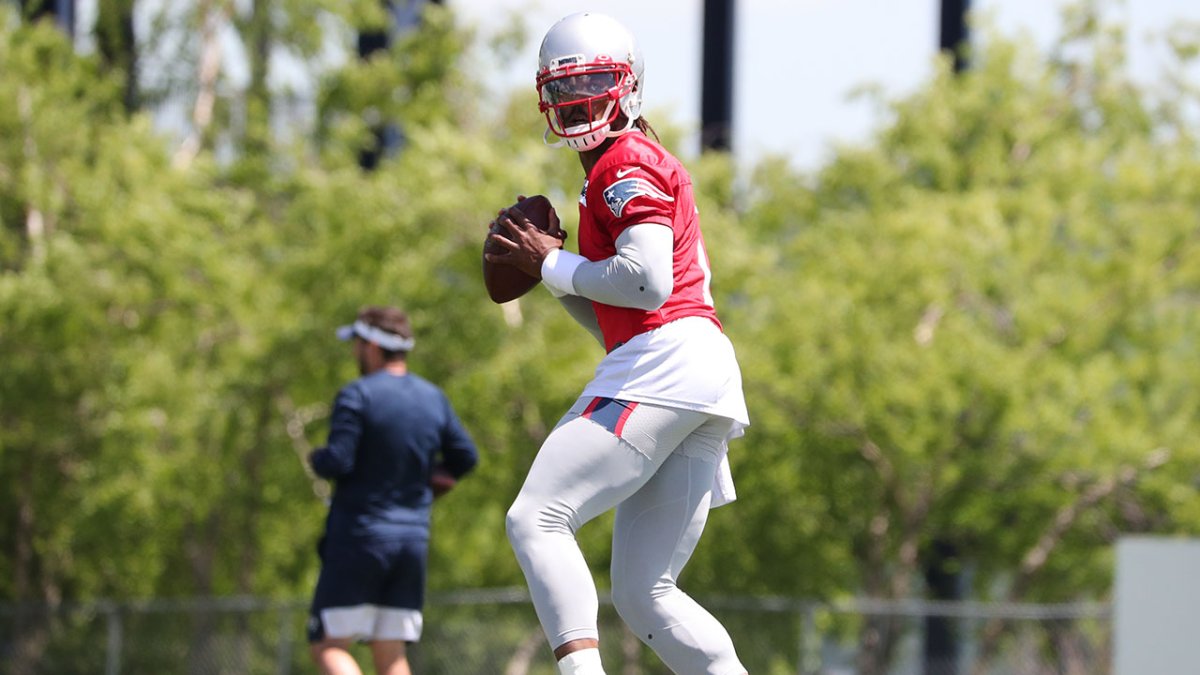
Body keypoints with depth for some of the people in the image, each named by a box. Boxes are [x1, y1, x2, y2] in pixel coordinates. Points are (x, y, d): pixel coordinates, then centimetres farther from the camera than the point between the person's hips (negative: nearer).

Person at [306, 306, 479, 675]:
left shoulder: (357, 396, -11)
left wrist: (317, 458, 3)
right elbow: (465, 457, 13)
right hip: (414, 540, 6)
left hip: (359, 537, -6)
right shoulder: (433, 399, 9)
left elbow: (338, 462, -18)